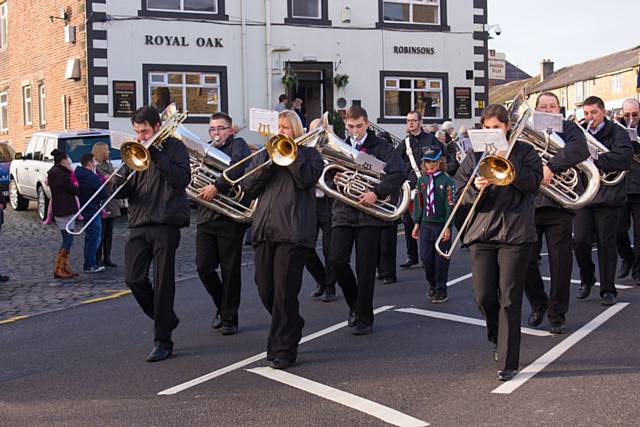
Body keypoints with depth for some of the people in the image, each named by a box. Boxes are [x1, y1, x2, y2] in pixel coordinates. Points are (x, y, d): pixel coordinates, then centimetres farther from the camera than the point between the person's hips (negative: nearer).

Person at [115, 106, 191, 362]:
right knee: (134, 279, 0)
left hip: (165, 223, -5)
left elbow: (183, 178, -15)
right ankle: (165, 319, 23)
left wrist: (155, 154, -16)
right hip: (138, 225, 5)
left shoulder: (174, 147, 2)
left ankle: (163, 341, 6)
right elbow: (122, 192, 11)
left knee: (163, 282, -2)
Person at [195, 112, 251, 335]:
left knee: (230, 270, 1)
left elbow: (238, 167, -20)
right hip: (206, 218, 5)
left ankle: (230, 318, 12)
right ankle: (222, 306, 23)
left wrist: (216, 186, -24)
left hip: (230, 217, -5)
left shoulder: (238, 145, 1)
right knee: (204, 267, 0)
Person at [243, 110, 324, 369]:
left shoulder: (309, 153, 10)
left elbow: (306, 179, -10)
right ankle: (293, 328, 33)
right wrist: (268, 159, -4)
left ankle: (283, 350, -2)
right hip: (264, 229, 5)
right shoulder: (263, 155, 20)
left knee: (285, 291, -9)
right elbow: (249, 187, 6)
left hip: (293, 230, -5)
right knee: (265, 290, 8)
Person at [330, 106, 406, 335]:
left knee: (365, 267, -1)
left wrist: (377, 192, -21)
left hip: (369, 213, -3)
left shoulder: (381, 148, 2)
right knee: (336, 259, -8)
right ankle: (354, 303, 17)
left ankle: (364, 318, 10)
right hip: (343, 211, 3)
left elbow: (399, 174, -10)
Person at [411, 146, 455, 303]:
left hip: (442, 225, -4)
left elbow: (450, 205, -9)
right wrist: (417, 223, 9)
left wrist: (448, 227, -13)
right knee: (426, 258, 5)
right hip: (425, 224, 4)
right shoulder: (421, 180, 7)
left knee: (441, 259, 2)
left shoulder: (447, 181, -8)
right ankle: (432, 285, 26)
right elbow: (418, 203, 12)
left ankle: (441, 290, 13)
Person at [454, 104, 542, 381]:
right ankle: (499, 340, 30)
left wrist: (506, 159, -13)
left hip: (515, 233, -3)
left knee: (509, 299, -4)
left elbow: (532, 183, -8)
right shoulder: (474, 156, 13)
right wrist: (475, 189, -14)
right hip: (481, 232, 3)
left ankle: (507, 362, 2)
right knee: (484, 297, 1)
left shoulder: (524, 151, 7)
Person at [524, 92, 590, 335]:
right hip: (528, 204, 2)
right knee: (526, 260, 3)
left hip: (558, 206, -2)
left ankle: (557, 315, 15)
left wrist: (551, 166, -25)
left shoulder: (568, 129, 5)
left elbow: (580, 150, -16)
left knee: (560, 263, 2)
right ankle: (537, 305, 26)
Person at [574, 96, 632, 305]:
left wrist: (594, 158, -22)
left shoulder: (616, 133, -1)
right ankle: (587, 279, 23)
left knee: (606, 244, 1)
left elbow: (624, 159, -17)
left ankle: (608, 289, 13)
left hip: (608, 196, -3)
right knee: (580, 241, -2)